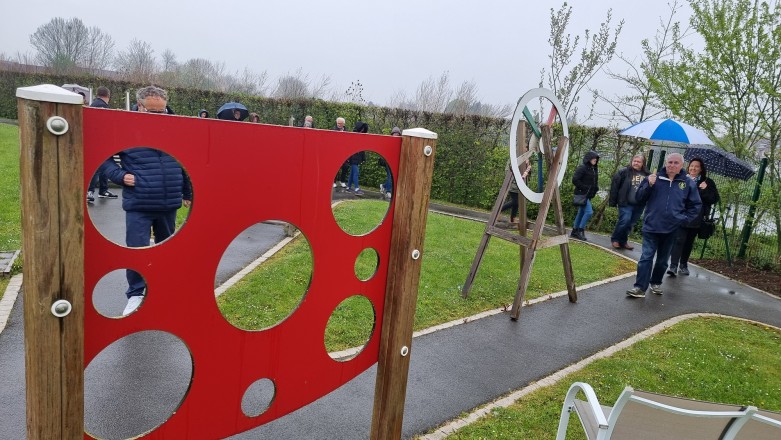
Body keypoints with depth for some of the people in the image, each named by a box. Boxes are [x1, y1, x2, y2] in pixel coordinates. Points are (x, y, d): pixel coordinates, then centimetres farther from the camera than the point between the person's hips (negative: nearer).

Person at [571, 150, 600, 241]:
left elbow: (595, 181, 26)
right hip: (582, 194, -9)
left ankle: (574, 232, 20)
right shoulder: (582, 168, -13)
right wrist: (584, 188, -18)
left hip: (589, 195, 9)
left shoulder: (595, 169, 13)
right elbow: (575, 180, -19)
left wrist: (596, 188, 8)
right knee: (589, 212, -15)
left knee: (581, 213, 12)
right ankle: (580, 231, -5)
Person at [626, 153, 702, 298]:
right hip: (651, 226, -1)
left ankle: (656, 283, 31)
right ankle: (640, 287, -6)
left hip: (672, 229, 1)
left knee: (663, 260, 14)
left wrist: (684, 219, -4)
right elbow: (639, 197, -1)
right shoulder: (654, 178, 2)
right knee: (646, 257, -6)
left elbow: (696, 205, 7)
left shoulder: (688, 183, 2)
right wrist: (649, 185, -17)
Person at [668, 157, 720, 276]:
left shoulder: (707, 182, 2)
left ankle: (683, 265, 27)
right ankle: (673, 266, -15)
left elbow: (715, 199, -2)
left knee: (689, 242, 13)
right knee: (679, 240, -11)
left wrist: (705, 190, -16)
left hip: (696, 218, 2)